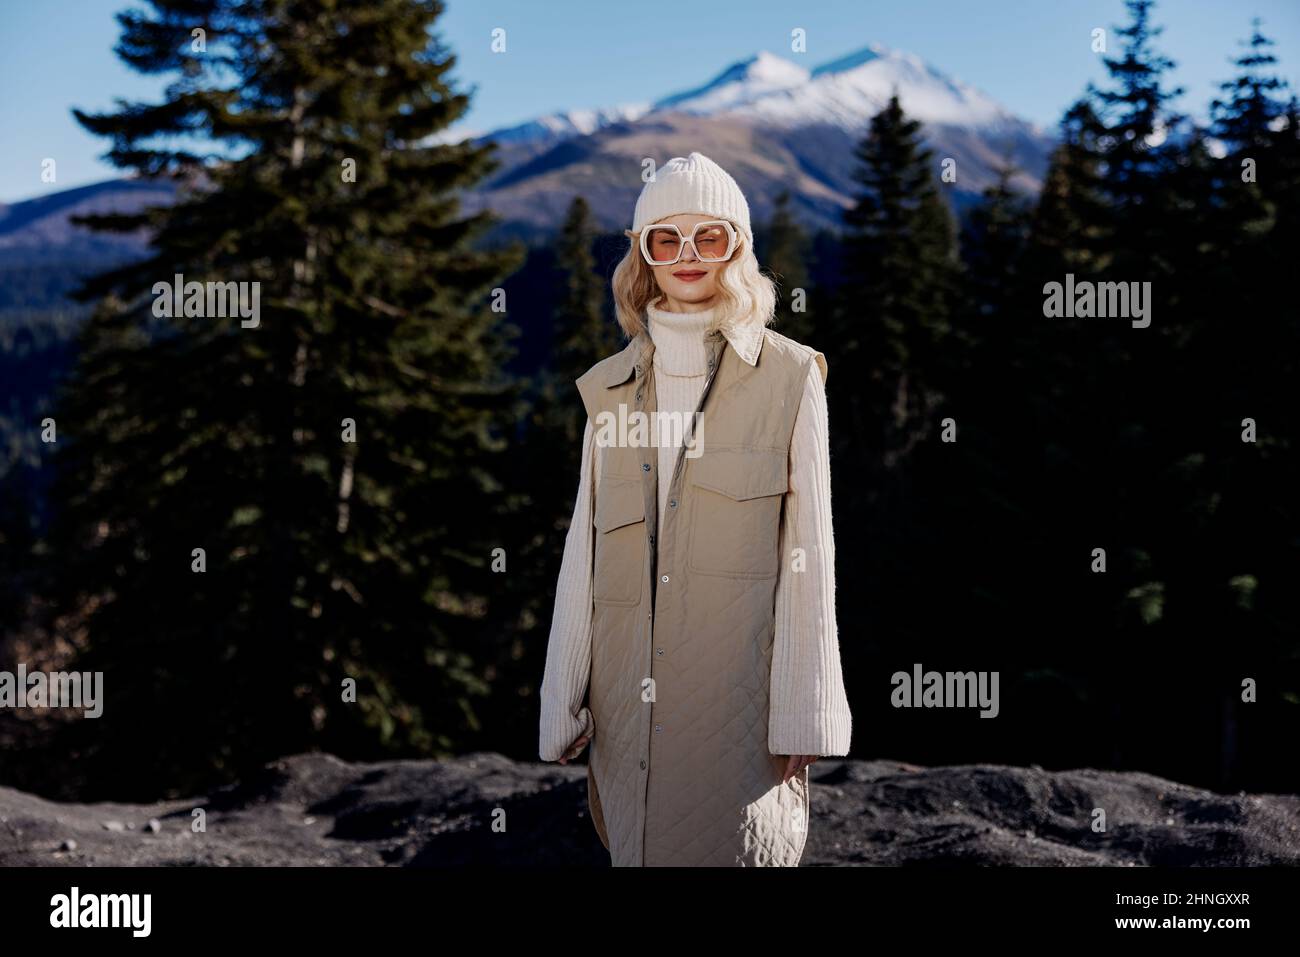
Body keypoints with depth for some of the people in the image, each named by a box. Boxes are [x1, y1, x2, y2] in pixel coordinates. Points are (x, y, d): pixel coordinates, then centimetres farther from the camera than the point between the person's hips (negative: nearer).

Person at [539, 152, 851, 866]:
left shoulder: (790, 377, 1)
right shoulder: (610, 386, 11)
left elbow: (808, 553, -1)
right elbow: (582, 556, 10)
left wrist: (804, 712, -5)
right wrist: (561, 704, 7)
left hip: (739, 691, -3)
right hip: (631, 694, 3)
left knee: (733, 847, -3)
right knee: (638, 850, 8)